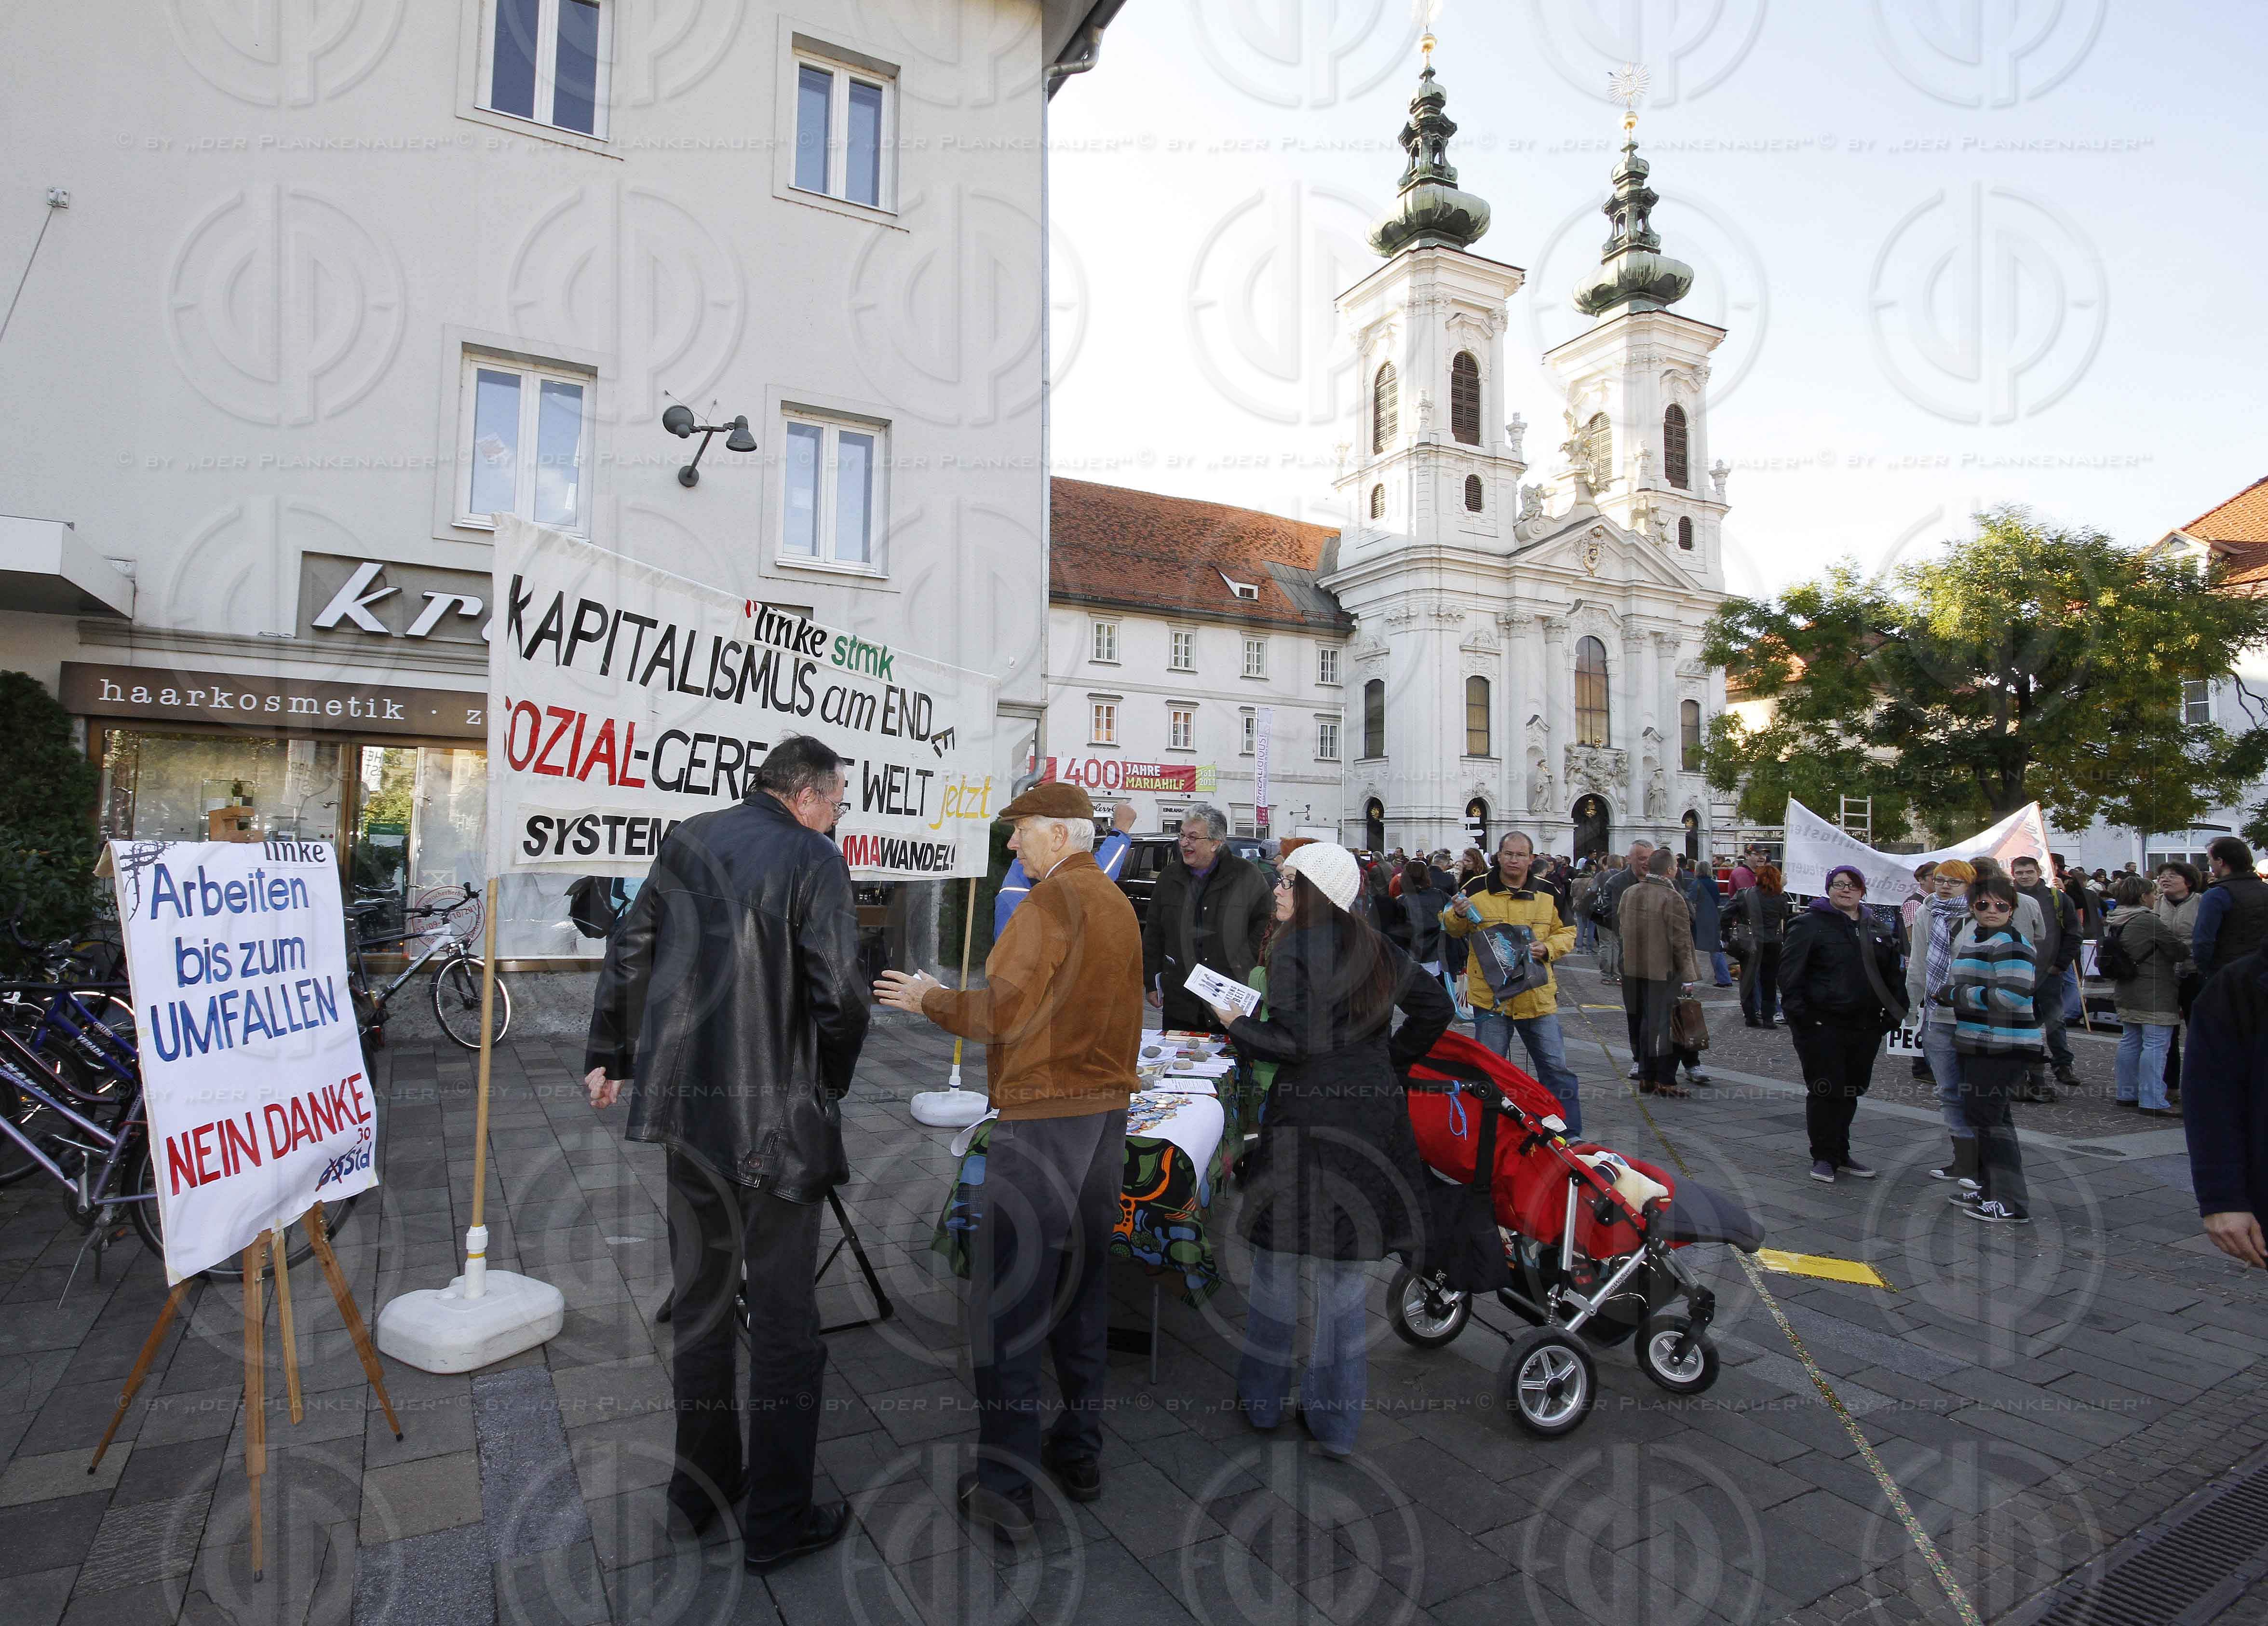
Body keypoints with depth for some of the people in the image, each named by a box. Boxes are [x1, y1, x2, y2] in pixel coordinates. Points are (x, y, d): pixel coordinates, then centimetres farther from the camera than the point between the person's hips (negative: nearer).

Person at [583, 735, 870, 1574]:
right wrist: (832, 1084, 1)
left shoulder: (689, 840, 6)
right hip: (775, 1112, -6)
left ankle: (701, 1481, 36)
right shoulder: (814, 860, -12)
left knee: (699, 1298, 21)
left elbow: (628, 952, 11)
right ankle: (777, 1519, 18)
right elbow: (838, 994, -17)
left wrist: (607, 1056, 22)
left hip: (682, 1097, 7)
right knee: (784, 1314, 7)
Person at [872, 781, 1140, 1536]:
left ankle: (1003, 1484, 6)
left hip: (1043, 1115, -9)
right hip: (1108, 1108, 9)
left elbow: (1002, 1011, -17)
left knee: (1007, 1296, 0)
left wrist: (929, 1000, -3)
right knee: (1082, 1285, 16)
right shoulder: (1118, 903, 13)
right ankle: (1080, 1455, 27)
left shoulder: (1053, 899, -14)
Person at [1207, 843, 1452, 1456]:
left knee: (1277, 1260, 11)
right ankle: (1336, 1419, 22)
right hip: (1374, 1114, 6)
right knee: (1348, 1267, 13)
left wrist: (1235, 1024, -1)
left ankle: (1263, 1399, 26)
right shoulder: (1376, 947, 9)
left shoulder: (1292, 948, -11)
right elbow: (1435, 1007, 16)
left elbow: (1293, 1042, -17)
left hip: (1308, 1117, -6)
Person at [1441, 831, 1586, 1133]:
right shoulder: (1478, 891, -1)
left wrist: (1549, 948, -9)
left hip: (1538, 997, 2)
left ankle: (1570, 1134, 23)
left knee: (1556, 1067, 9)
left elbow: (1566, 933, 12)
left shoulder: (1548, 894, 3)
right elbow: (1453, 930, 7)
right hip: (1491, 996, -1)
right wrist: (1458, 915, -16)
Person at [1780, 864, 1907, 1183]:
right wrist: (1800, 1013, -16)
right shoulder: (1810, 924, -5)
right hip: (1821, 1027, -6)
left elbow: (1892, 976, 22)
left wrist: (1894, 1011, 11)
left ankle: (1841, 1154, 27)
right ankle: (1824, 1157, 9)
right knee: (1825, 1092, -2)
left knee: (1851, 1093, 14)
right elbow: (1790, 972, -10)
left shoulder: (1875, 930, 14)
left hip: (1865, 1027, 6)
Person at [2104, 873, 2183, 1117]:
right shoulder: (2148, 921, -17)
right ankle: (2151, 1102, -8)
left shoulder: (2113, 922, 9)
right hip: (2154, 994, -9)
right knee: (2156, 1044, -7)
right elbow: (2178, 950, -11)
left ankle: (2127, 1094, 21)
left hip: (2126, 992, 9)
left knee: (2130, 1041, 15)